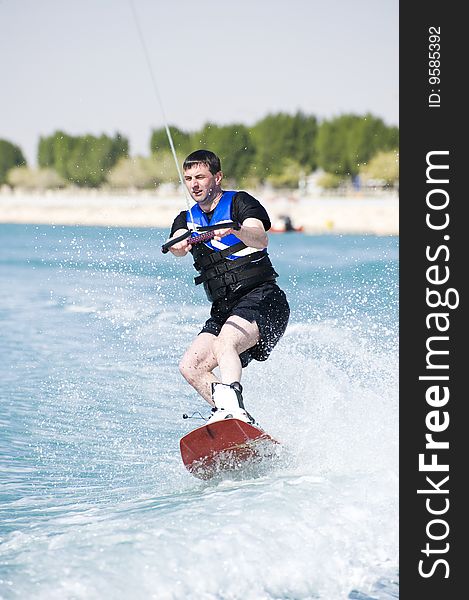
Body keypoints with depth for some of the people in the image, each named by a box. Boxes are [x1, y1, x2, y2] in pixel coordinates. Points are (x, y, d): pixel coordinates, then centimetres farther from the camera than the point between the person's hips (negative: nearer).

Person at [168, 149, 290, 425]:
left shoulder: (240, 203, -1)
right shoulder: (188, 219, 16)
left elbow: (261, 239, -20)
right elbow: (178, 246, -7)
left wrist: (234, 230, -43)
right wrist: (179, 244, -33)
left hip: (262, 299, -7)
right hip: (224, 309, 7)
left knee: (224, 344, -33)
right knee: (191, 366, -9)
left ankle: (231, 406, -51)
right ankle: (241, 423, -12)